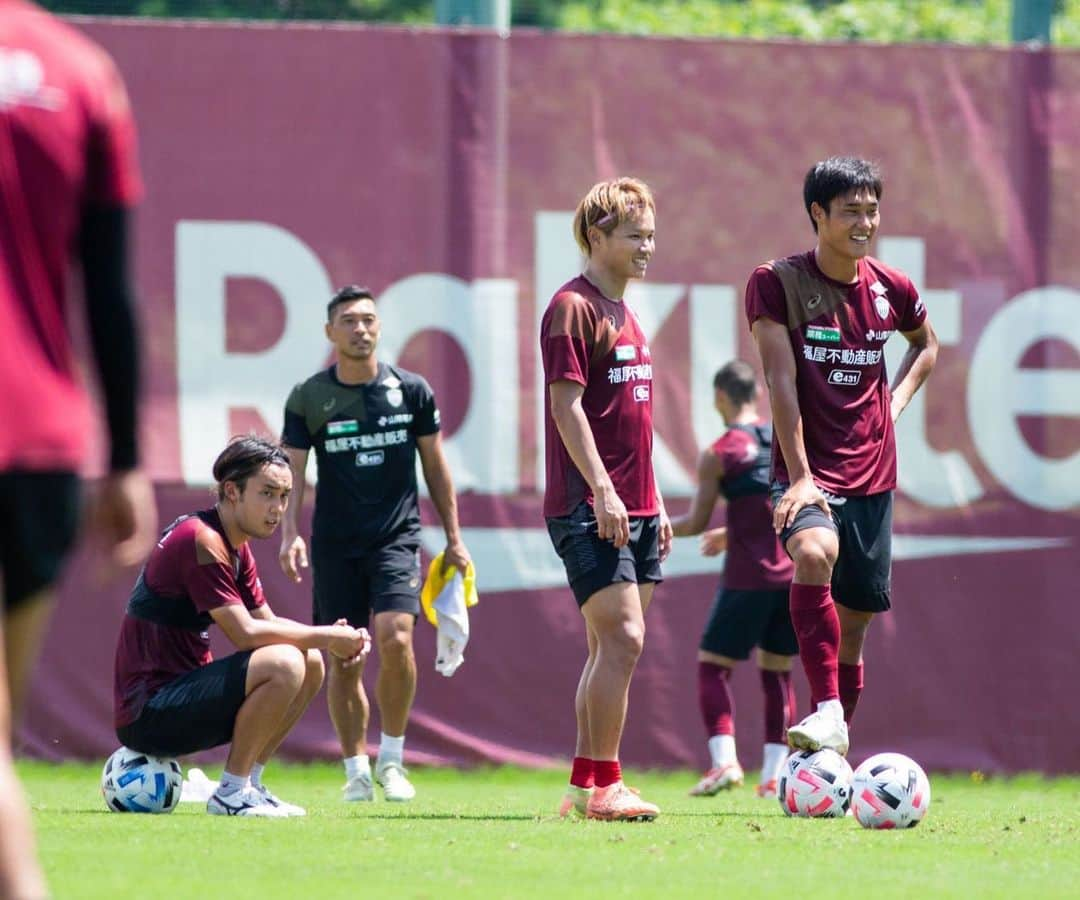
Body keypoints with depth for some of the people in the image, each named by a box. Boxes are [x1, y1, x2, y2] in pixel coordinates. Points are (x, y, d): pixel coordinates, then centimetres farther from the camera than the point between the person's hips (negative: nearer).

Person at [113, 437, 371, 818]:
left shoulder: (236, 546, 15)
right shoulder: (200, 541, -17)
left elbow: (268, 622, 14)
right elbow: (245, 632, -22)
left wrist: (330, 637, -4)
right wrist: (325, 636, -14)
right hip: (147, 712, -10)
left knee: (311, 664, 9)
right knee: (284, 664, -26)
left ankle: (249, 783, 9)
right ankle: (231, 793, -15)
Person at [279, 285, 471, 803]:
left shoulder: (411, 390, 3)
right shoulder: (308, 398, 1)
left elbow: (435, 467, 11)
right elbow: (291, 473, 1)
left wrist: (453, 538, 12)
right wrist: (289, 533, -15)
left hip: (397, 537, -1)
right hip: (335, 544, 1)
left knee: (394, 639, -20)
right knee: (343, 662, 0)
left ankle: (392, 759, -4)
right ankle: (356, 770, 13)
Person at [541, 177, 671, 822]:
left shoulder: (628, 317, 19)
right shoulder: (573, 308, -8)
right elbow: (567, 405, -15)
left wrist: (654, 502, 22)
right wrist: (602, 489, -20)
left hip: (633, 509, 9)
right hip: (589, 509, -9)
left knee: (611, 647, 8)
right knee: (623, 637, -15)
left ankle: (585, 786, 11)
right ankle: (603, 785, -15)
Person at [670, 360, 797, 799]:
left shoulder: (719, 454, -7)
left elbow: (695, 523, -7)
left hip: (749, 578, -5)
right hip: (794, 573, 5)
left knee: (712, 666, 4)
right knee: (778, 673, 13)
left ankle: (724, 759, -14)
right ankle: (773, 774, 6)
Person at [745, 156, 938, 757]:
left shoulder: (892, 289, 5)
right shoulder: (777, 282, -7)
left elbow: (927, 344, 27)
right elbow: (781, 380, -14)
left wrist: (896, 402, 9)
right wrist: (800, 478, -21)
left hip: (872, 477, 5)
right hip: (809, 473, -4)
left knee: (854, 623, 6)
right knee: (814, 553, -35)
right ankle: (827, 713, -40)